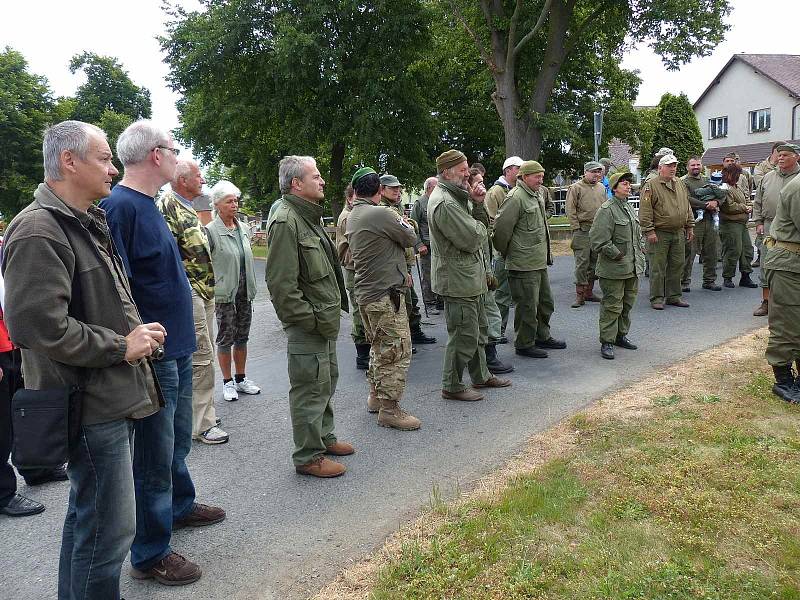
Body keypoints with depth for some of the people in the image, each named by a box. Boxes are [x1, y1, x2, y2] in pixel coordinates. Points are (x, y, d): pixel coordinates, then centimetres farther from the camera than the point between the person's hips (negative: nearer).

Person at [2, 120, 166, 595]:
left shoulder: (89, 223, 15)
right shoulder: (38, 231, -17)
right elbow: (38, 325, -26)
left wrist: (137, 331, 9)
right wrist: (121, 346, -17)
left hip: (110, 395, 10)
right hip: (91, 403, -10)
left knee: (88, 514, 23)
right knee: (109, 529, -2)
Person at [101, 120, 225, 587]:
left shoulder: (149, 205, 12)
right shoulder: (120, 206, -19)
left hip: (177, 349, 9)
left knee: (178, 440, 24)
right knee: (155, 455, 3)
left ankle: (180, 506, 45)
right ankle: (150, 554, 19)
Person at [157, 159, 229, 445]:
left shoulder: (188, 208, 19)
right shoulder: (166, 205, -13)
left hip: (204, 293, 10)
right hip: (188, 293, -10)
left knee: (203, 355, 16)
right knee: (202, 358, -6)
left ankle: (202, 412, 28)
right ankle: (202, 424, 3)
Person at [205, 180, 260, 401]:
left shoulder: (244, 229, 8)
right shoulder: (211, 231, -11)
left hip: (244, 293, 6)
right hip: (224, 294, -6)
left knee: (242, 337, 14)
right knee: (225, 338, 4)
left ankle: (241, 378, 26)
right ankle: (228, 382, 16)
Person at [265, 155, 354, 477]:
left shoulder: (308, 217, 16)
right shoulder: (285, 222, -19)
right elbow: (281, 283, -24)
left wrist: (331, 312, 17)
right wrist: (309, 319, -21)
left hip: (325, 322, 11)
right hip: (307, 328, -11)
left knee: (327, 381, 21)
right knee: (310, 390, -1)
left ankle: (324, 437, 38)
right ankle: (308, 456, 12)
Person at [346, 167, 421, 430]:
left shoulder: (351, 218, 11)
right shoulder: (382, 214, -17)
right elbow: (411, 239, -7)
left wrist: (401, 272, 12)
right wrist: (404, 223, 14)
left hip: (365, 293, 9)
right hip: (385, 294, -9)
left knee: (379, 347, 21)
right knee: (397, 351, -3)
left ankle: (375, 396, 32)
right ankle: (389, 409, 1)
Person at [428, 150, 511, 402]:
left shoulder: (455, 196, 13)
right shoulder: (444, 203, -22)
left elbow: (476, 230, 14)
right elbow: (472, 239, -24)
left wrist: (475, 200, -2)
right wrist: (480, 228, -2)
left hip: (470, 276, 11)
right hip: (457, 279, -11)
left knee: (478, 328, 20)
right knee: (464, 334, -3)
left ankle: (480, 376, 33)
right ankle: (451, 386, 10)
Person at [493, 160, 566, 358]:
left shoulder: (537, 196, 14)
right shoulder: (516, 197, -17)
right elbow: (501, 227, -19)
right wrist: (505, 252, -7)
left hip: (540, 261, 10)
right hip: (524, 264, -10)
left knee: (545, 302, 19)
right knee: (527, 305, 0)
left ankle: (543, 337, 35)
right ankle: (524, 344, 13)